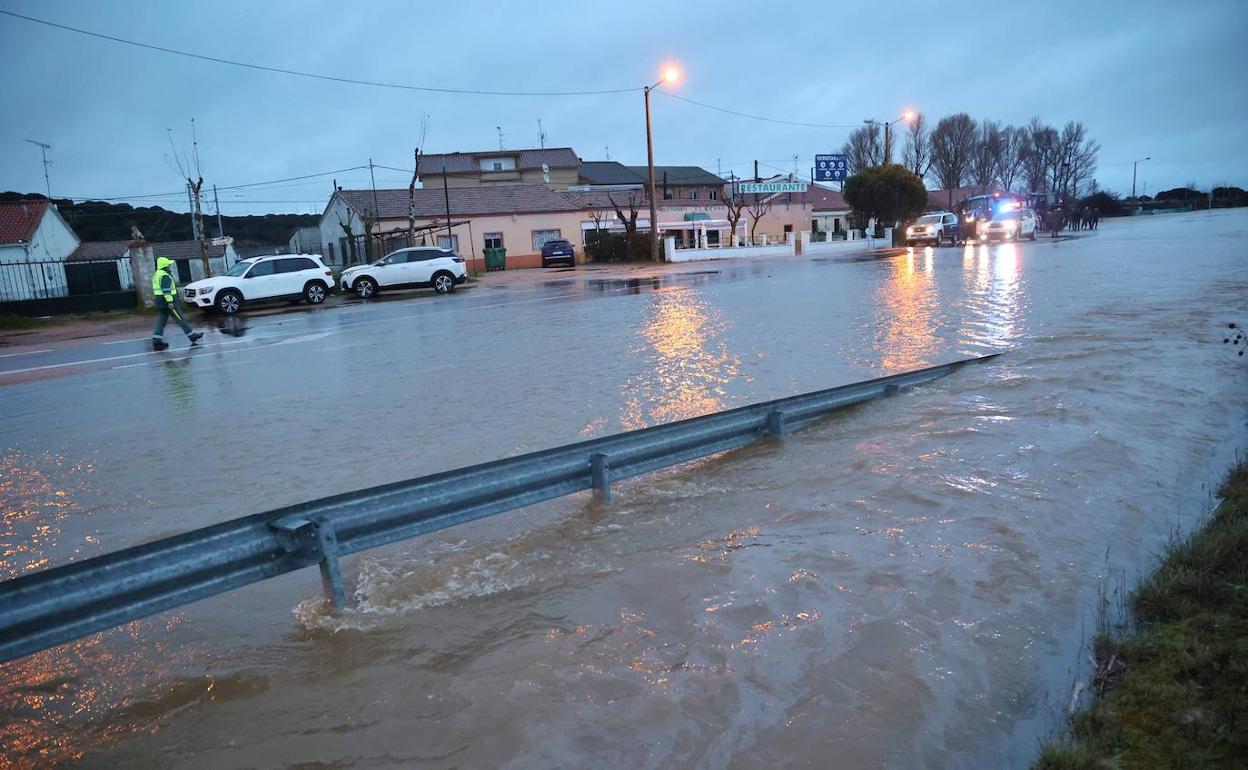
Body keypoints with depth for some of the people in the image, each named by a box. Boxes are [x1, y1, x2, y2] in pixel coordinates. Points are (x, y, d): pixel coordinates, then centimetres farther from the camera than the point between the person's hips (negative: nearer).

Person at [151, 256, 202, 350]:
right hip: (167, 300, -10)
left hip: (159, 301, 10)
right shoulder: (165, 276, -15)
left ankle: (157, 340, -1)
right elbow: (166, 290, -23)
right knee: (180, 319, -2)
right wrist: (170, 302, -26)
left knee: (161, 321, 7)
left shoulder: (156, 274, 18)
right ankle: (192, 335, 5)